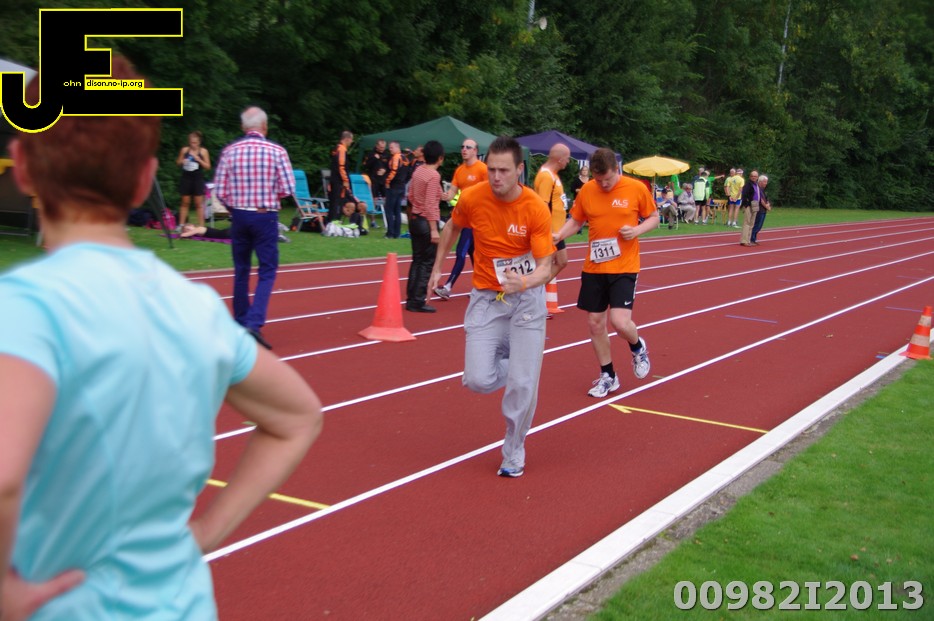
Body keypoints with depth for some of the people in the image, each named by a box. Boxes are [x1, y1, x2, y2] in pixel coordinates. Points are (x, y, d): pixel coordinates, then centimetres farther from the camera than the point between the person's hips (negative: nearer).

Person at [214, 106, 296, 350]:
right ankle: (254, 322, -15)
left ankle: (240, 322, 24)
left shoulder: (229, 151, -1)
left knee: (241, 271, 15)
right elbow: (288, 189, -9)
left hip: (239, 216, 3)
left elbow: (220, 191, -2)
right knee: (267, 271, 1)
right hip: (266, 217, -3)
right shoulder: (276, 151, -7)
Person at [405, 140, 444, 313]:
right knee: (427, 263, 0)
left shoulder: (418, 171, 5)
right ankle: (418, 302, 1)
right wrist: (434, 230, -23)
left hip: (414, 219, 8)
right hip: (426, 222, -8)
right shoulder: (434, 175, -17)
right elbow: (430, 204, -22)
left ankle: (411, 299, 17)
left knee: (417, 260, 14)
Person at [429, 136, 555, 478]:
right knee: (478, 380, -10)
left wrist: (524, 282, -42)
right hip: (486, 296, 2)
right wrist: (437, 267, 15)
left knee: (523, 384, -5)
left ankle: (513, 453, 19)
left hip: (526, 297, -2)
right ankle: (515, 359, 27)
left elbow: (545, 268, -21)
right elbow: (452, 227, 11)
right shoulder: (472, 198, -12)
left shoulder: (536, 209, -19)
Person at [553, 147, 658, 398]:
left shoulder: (637, 189, -7)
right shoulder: (586, 191, 0)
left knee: (619, 321, -16)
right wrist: (559, 235, -8)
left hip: (624, 267, -4)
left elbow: (653, 218, 4)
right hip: (594, 267, 4)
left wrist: (637, 230, -16)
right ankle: (608, 377, 25)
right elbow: (576, 220, 11)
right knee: (595, 323, 7)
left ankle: (638, 348, 21)